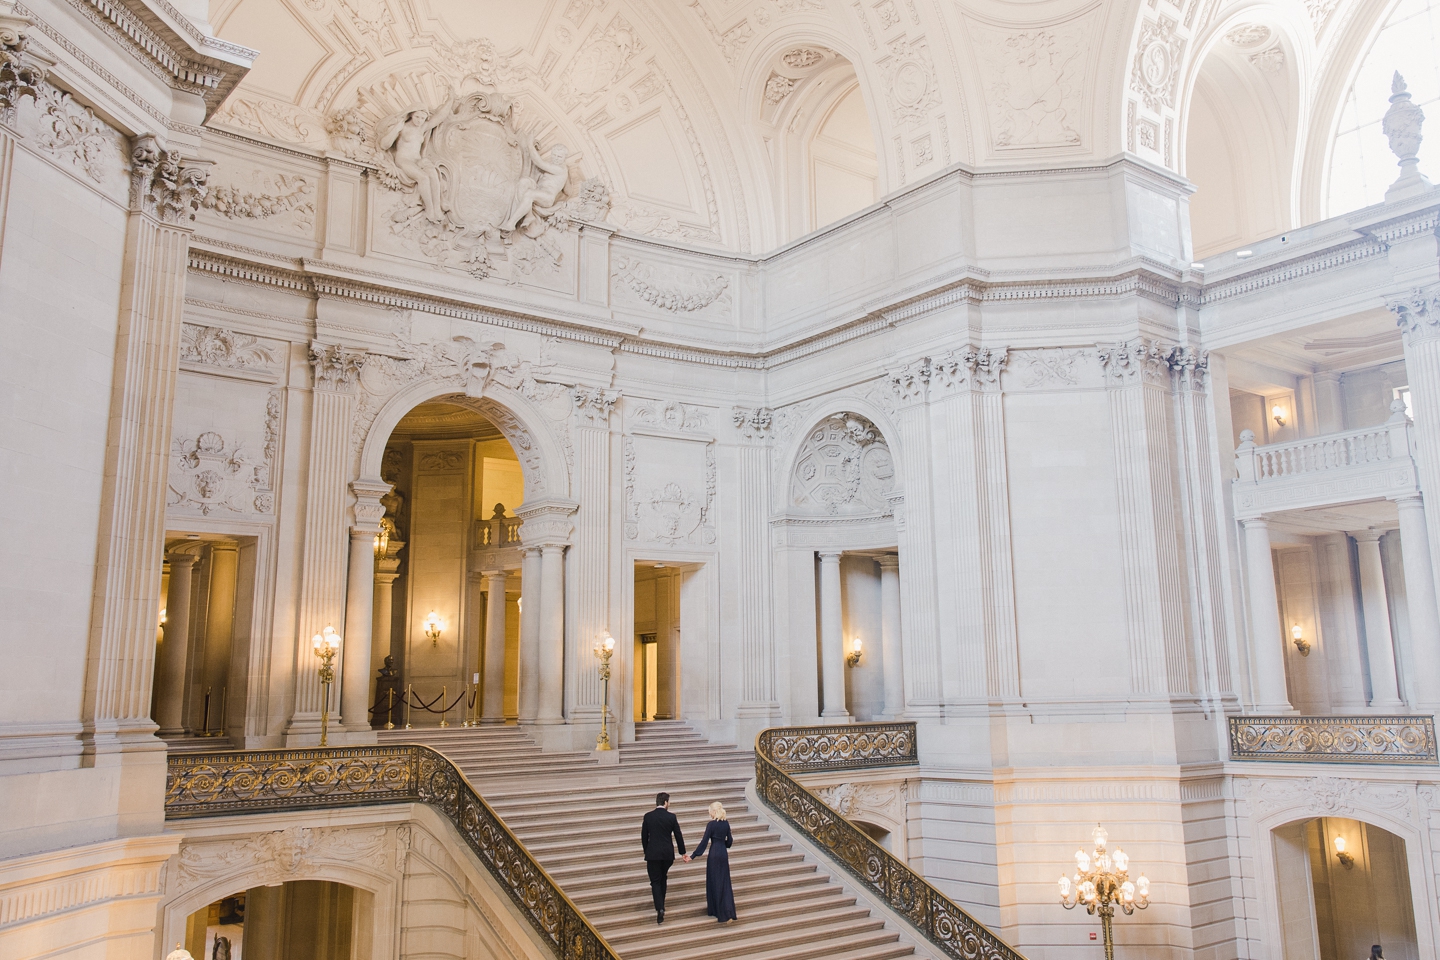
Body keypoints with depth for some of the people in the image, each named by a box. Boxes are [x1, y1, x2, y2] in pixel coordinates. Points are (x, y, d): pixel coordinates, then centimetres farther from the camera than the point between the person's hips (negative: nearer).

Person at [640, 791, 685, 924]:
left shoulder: (648, 816, -2)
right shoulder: (671, 817, -4)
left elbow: (644, 837, 3)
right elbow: (678, 836, 1)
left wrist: (646, 852, 17)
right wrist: (683, 853, 12)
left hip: (652, 853, -1)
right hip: (667, 853, 1)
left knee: (655, 881, 2)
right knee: (662, 879, 21)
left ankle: (660, 908, -14)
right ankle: (661, 906, 29)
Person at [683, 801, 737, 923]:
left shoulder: (711, 824, -14)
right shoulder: (726, 823, 4)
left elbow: (704, 842, -15)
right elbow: (729, 841, 11)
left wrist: (692, 856, -13)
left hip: (714, 854, -6)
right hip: (724, 853, 6)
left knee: (715, 882, 4)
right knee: (725, 883, 11)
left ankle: (722, 914, 5)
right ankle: (729, 914, 9)